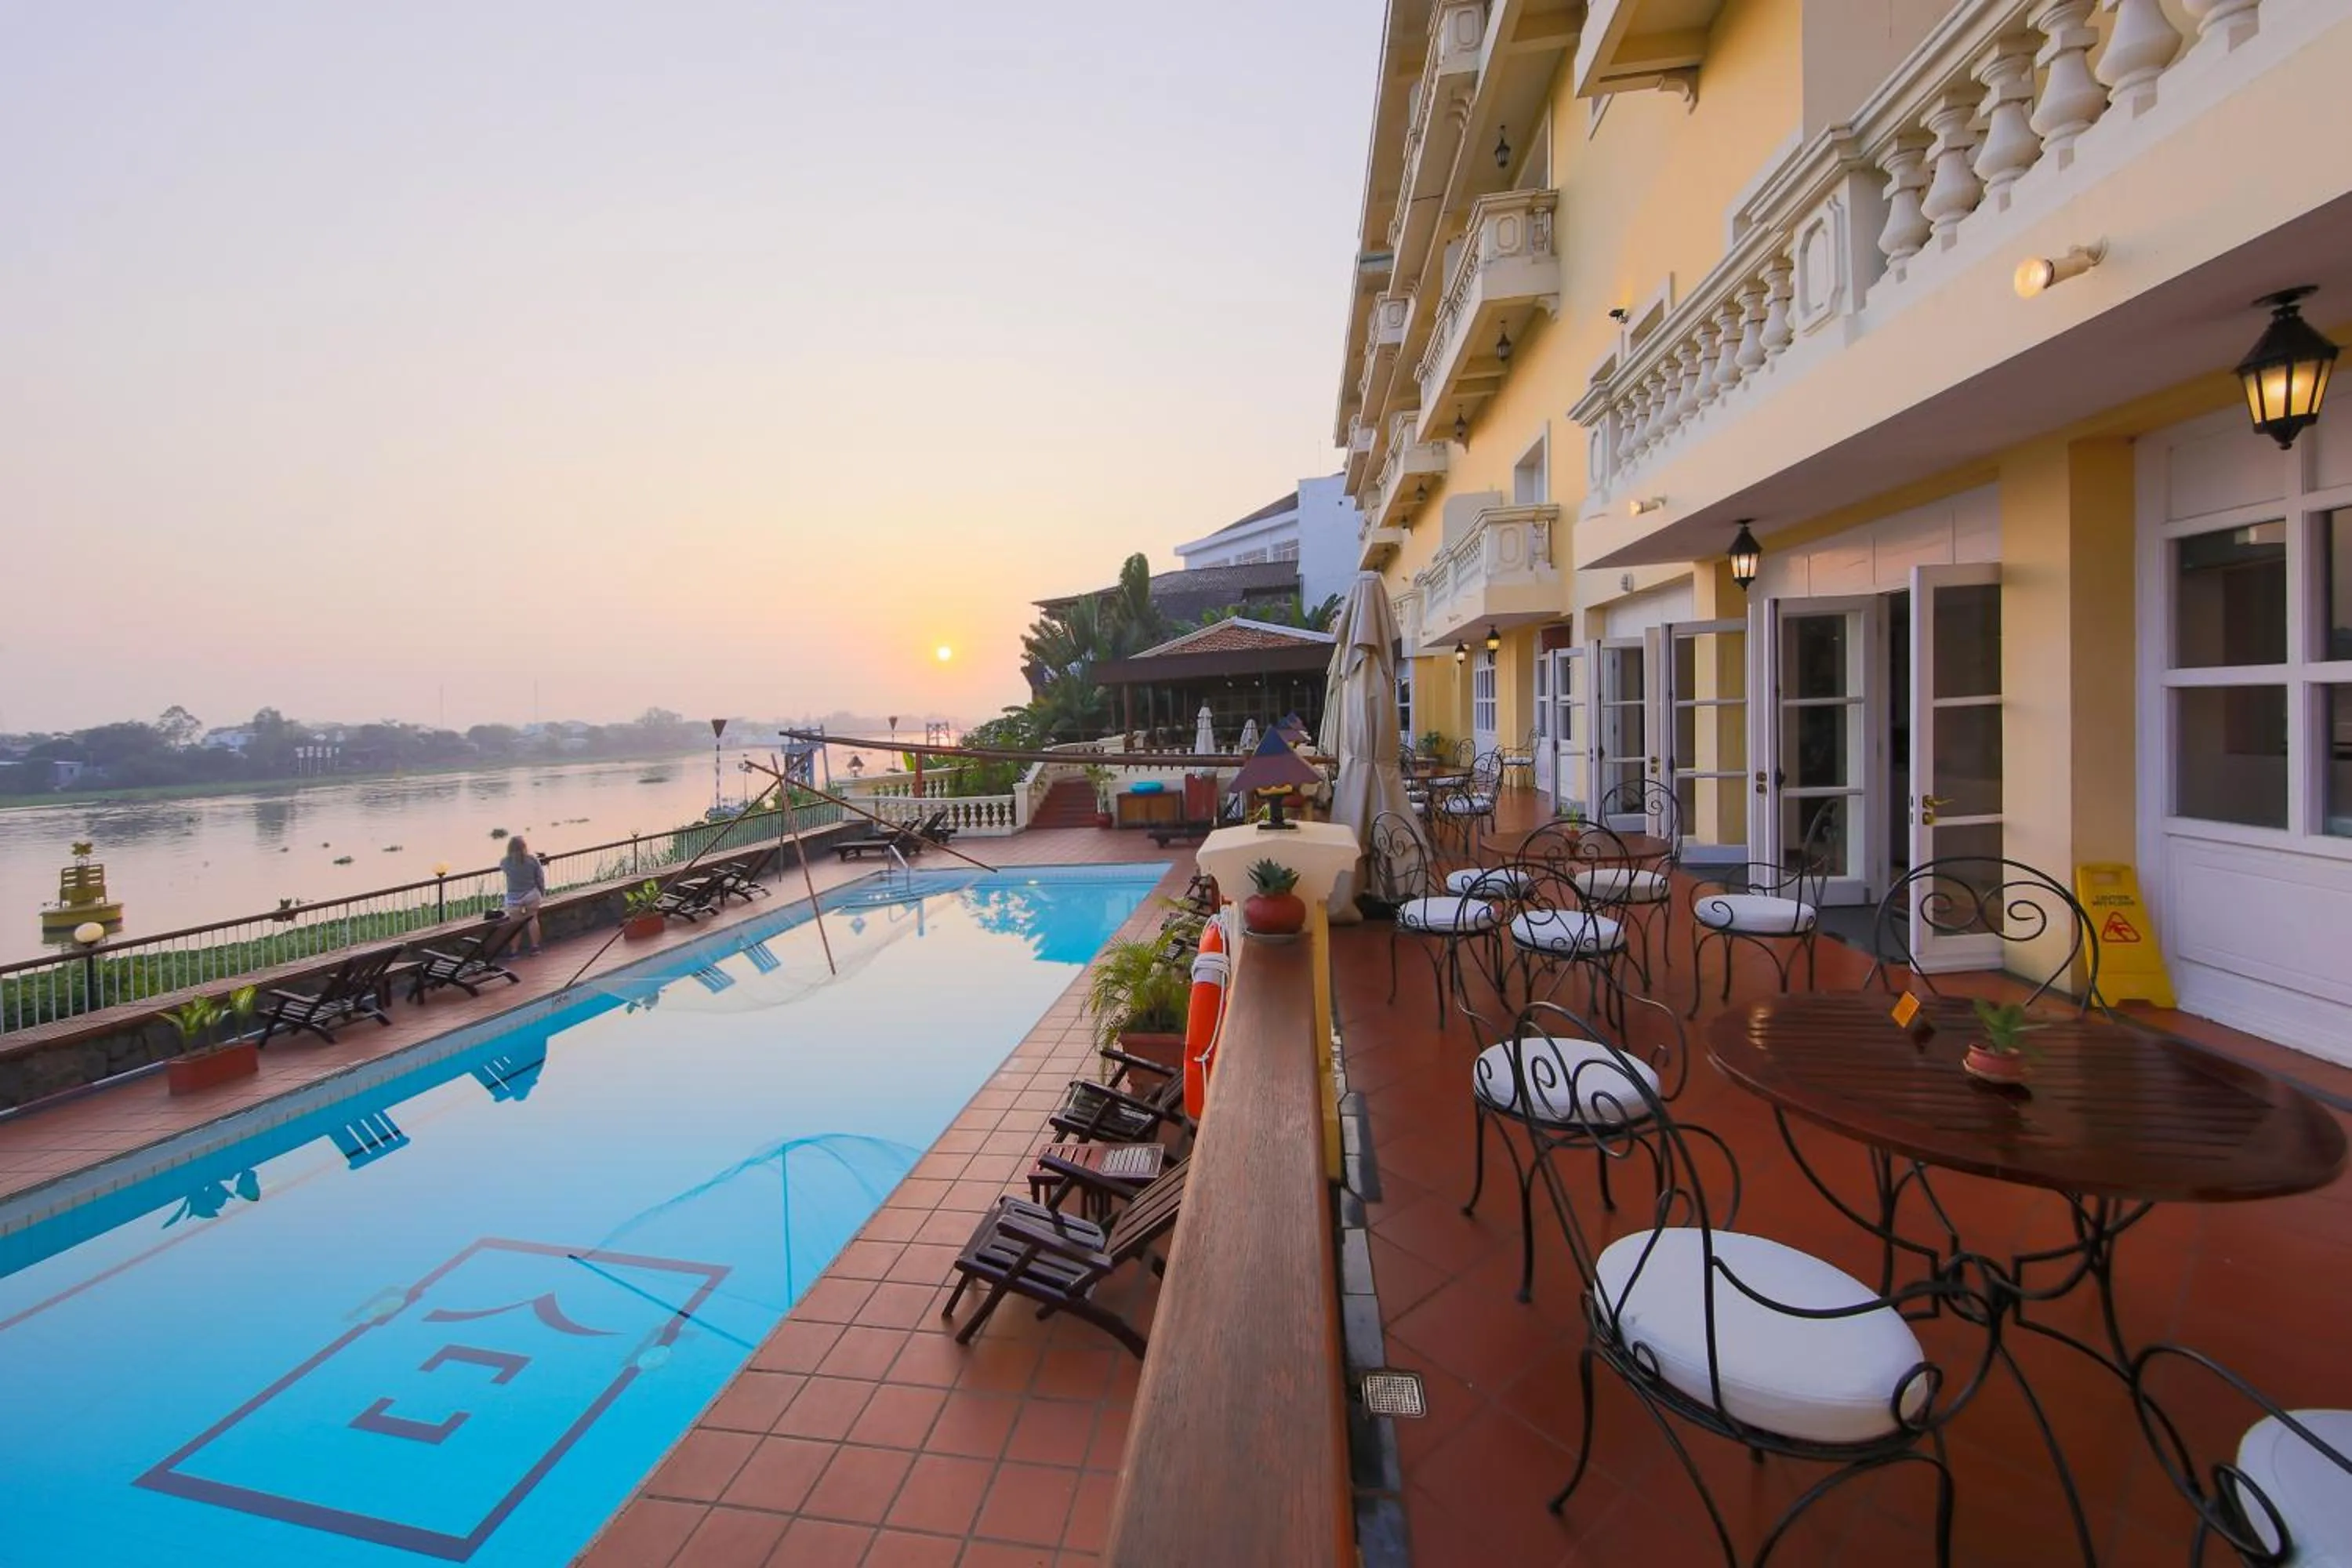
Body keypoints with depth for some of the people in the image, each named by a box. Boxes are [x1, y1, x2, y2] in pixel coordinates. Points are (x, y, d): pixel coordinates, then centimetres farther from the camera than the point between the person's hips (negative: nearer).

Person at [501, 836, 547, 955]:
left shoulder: (506, 862, -10)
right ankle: (534, 948, 20)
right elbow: (540, 877, -2)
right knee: (533, 920, 14)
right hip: (532, 894, 1)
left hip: (514, 897, -1)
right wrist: (542, 892, 12)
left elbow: (500, 866, 16)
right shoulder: (533, 859, -9)